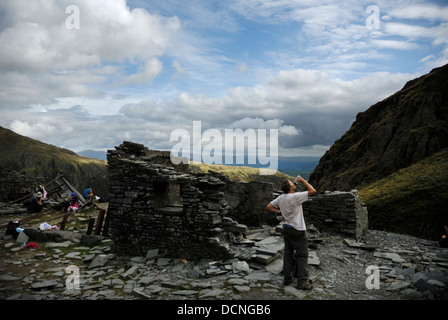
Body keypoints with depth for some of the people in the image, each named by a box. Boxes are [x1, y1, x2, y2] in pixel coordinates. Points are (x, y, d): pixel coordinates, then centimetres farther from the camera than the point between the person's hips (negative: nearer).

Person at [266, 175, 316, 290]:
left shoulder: (280, 198, 1)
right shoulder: (295, 196, -21)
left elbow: (269, 206, 10)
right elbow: (312, 191, -18)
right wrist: (303, 181, -9)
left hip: (286, 228, 7)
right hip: (297, 230, -7)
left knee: (288, 253, 14)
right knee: (302, 255, 2)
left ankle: (287, 278, 21)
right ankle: (302, 281, 4)